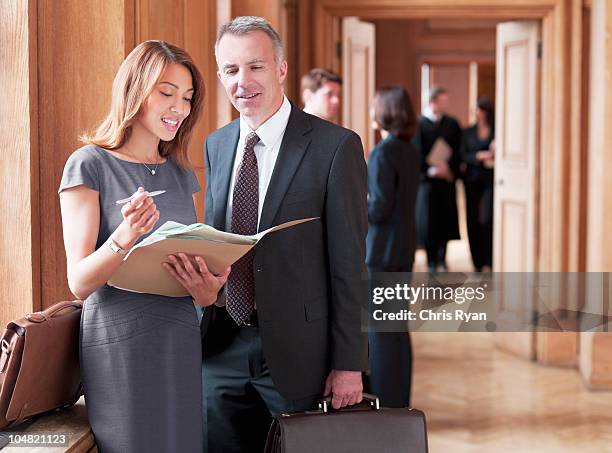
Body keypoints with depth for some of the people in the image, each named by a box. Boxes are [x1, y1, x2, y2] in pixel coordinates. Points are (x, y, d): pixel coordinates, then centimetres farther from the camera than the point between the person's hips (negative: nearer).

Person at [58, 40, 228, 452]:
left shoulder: (180, 173, 13)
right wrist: (125, 236, -29)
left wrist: (206, 290, -5)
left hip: (182, 341, 6)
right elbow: (79, 283, -10)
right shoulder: (90, 166, -5)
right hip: (119, 344, -6)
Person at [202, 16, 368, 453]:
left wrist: (348, 364, -11)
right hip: (222, 347, 5)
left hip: (296, 350, -5)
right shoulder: (216, 145, 10)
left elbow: (348, 264, -10)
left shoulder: (335, 146, -9)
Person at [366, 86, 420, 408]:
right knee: (397, 327, 13)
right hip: (404, 248, 9)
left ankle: (383, 406, 3)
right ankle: (398, 401, 19)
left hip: (381, 250, -8)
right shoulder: (410, 152, 9)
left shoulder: (383, 153, -17)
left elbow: (379, 209, -20)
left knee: (378, 331, -2)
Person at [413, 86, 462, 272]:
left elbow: (458, 151, 4)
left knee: (446, 218, 6)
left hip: (447, 178, 3)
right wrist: (431, 170, -17)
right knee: (428, 220, 0)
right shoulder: (419, 124, -4)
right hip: (427, 179, -3)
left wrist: (450, 168, -11)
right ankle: (431, 261, 10)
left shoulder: (452, 124, 6)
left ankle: (442, 257, 21)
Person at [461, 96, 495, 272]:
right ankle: (477, 263, 10)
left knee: (488, 219, -11)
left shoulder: (497, 131, 2)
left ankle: (491, 262, -4)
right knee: (473, 220, 3)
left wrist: (496, 153, -17)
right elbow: (463, 155, 3)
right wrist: (479, 156, -13)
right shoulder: (468, 132, 11)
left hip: (490, 180, -3)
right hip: (472, 180, 3)